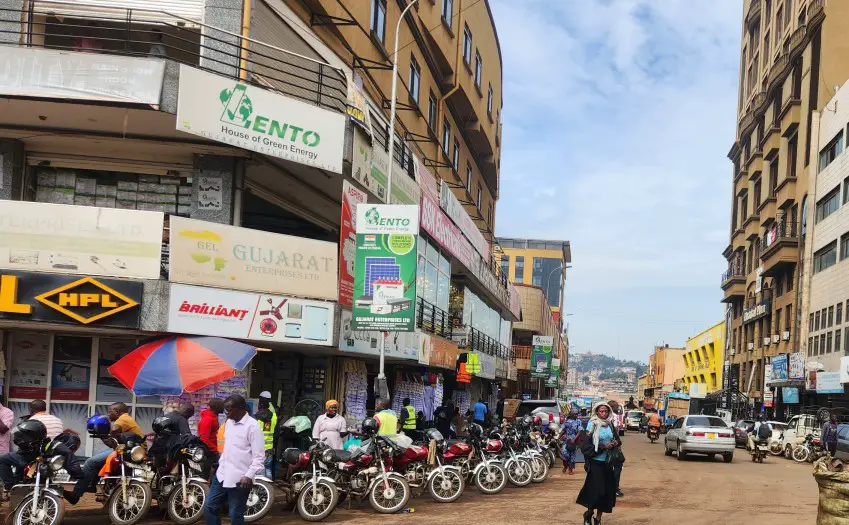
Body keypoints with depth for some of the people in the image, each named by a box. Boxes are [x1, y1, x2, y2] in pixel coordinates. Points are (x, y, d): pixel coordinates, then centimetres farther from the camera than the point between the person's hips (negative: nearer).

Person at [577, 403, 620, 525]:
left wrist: (615, 443, -8)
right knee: (597, 491, -6)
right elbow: (586, 445, -14)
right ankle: (588, 514, 18)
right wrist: (603, 447, -21)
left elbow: (617, 440, 15)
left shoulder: (610, 425, 7)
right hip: (595, 462, -6)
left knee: (607, 491, 6)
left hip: (608, 462, 6)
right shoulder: (592, 425, -10)